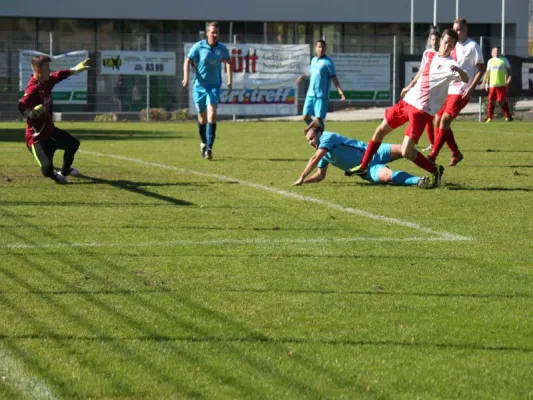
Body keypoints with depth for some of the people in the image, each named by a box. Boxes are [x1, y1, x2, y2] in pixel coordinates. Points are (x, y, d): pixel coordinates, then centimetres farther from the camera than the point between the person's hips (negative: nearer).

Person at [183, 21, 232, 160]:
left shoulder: (222, 48, 1)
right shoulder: (199, 46, -6)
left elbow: (228, 62, 19)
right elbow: (187, 61, -2)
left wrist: (229, 80, 13)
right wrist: (186, 77, -16)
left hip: (214, 86, 0)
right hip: (199, 85, 0)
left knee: (212, 115, -17)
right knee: (202, 117, 10)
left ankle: (209, 148, -21)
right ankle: (204, 143, 34)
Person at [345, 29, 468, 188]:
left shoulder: (450, 64, -14)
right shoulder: (428, 56, 8)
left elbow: (466, 79, -32)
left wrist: (458, 71, -52)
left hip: (422, 109, -8)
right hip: (408, 101, 8)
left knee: (406, 152, -16)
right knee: (380, 130, 19)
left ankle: (436, 170, 5)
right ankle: (363, 167, 36)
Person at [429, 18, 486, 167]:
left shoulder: (472, 47, -8)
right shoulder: (454, 46, 13)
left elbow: (481, 69, -8)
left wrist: (470, 89, -16)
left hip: (461, 92, -8)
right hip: (448, 90, 8)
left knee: (445, 120, -17)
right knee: (438, 121, 5)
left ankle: (432, 156, -15)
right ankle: (456, 153, 17)